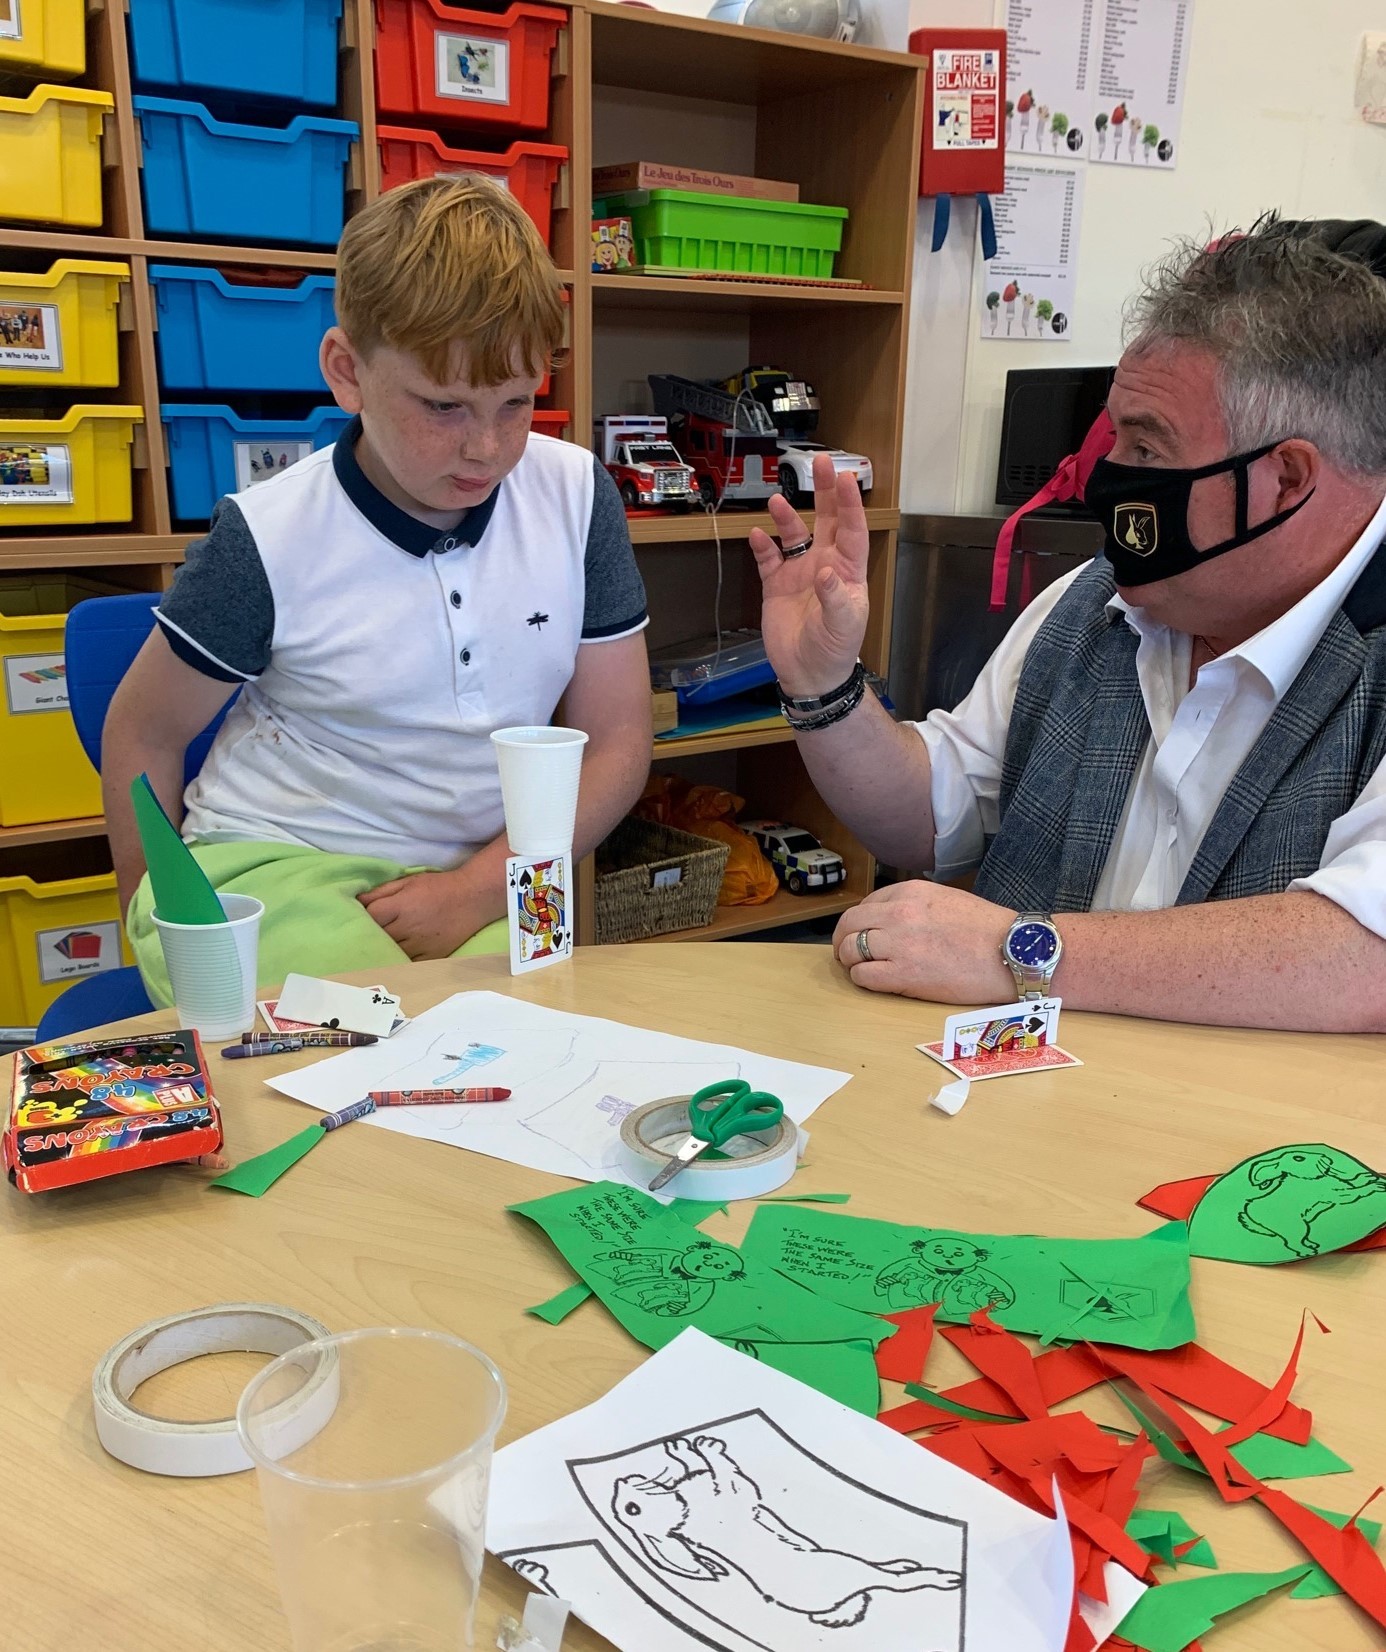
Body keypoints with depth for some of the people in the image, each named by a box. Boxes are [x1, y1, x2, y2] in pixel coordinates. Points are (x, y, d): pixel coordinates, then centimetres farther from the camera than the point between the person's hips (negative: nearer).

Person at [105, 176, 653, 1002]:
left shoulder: (577, 497, -3)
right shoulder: (271, 539, -9)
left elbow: (617, 740, 1)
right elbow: (143, 734, 6)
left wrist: (481, 887, -9)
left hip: (476, 882, 3)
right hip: (272, 869, -3)